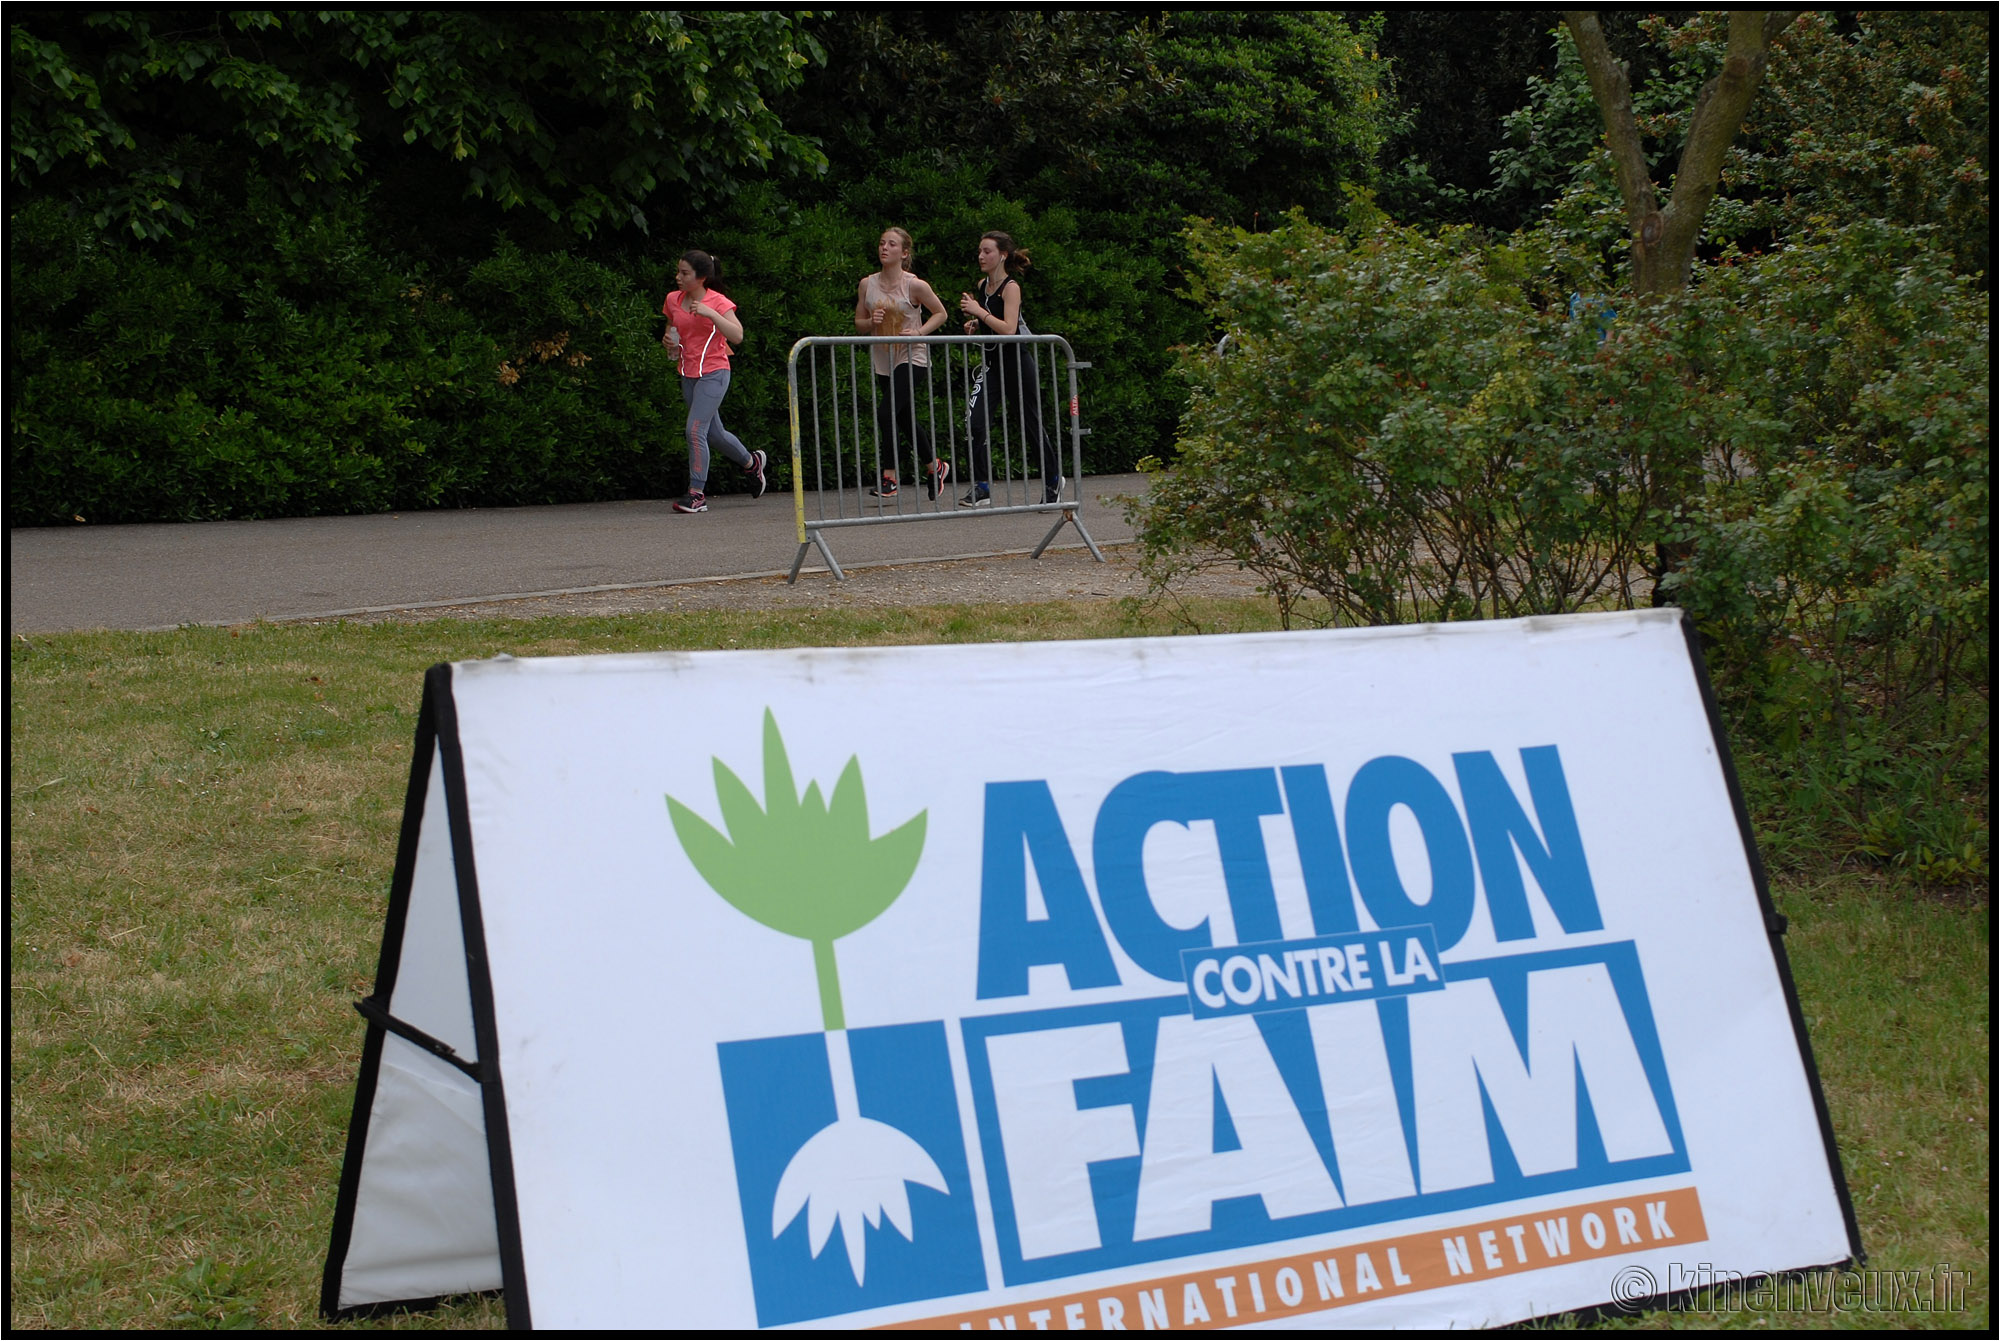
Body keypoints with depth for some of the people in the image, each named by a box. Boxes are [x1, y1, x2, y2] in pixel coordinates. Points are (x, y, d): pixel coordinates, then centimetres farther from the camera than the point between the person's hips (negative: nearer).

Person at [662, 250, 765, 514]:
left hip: (714, 373, -7)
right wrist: (669, 342, 1)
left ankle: (697, 493, -13)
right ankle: (751, 462, 40)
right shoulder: (673, 300, 6)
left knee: (695, 429, -17)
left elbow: (737, 336, -21)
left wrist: (710, 313, -28)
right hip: (688, 374, 7)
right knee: (713, 433, 15)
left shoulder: (718, 302, -10)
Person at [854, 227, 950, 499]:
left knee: (886, 413, -20)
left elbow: (940, 313, 2)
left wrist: (919, 332, -13)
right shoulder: (867, 284, 3)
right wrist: (871, 322, -12)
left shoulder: (914, 286, -9)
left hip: (911, 357, -6)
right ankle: (934, 466, 32)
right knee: (905, 420, 13)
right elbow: (858, 322, 11)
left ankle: (889, 477, -12)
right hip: (882, 360, 6)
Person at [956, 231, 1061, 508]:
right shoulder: (982, 285, 7)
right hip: (992, 363, 6)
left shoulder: (1010, 287, -13)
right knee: (976, 421, -12)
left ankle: (1054, 479, 27)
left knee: (1029, 423, 6)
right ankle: (982, 488, -10)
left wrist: (979, 311, -25)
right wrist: (975, 324, 6)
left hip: (1017, 362, -6)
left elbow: (1008, 329, -25)